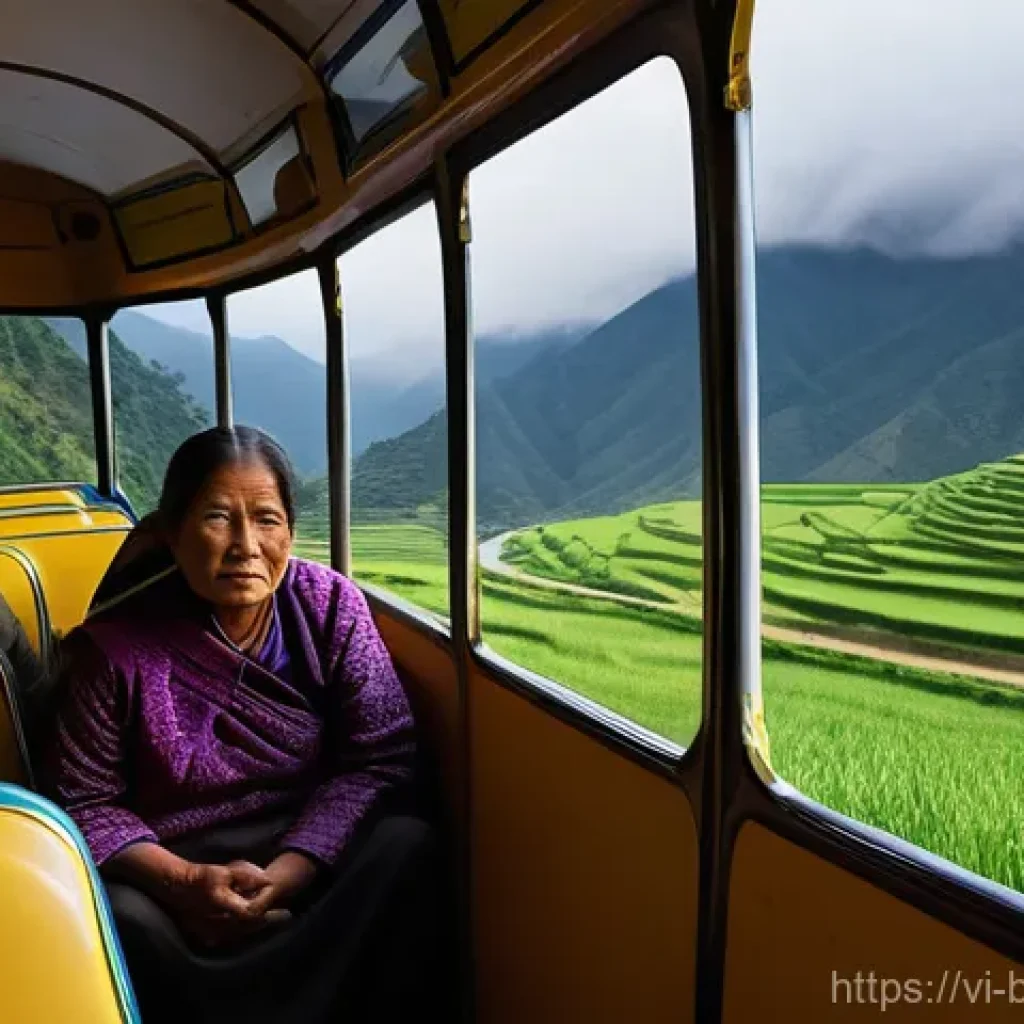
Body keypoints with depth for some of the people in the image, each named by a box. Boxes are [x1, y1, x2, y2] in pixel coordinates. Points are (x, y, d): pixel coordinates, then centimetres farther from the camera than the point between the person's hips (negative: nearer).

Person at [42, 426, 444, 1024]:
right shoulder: (115, 642, -9)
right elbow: (86, 802, -4)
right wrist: (187, 882, -21)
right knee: (124, 922, -33)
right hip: (172, 868, -1)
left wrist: (286, 874, -22)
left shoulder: (331, 605, -6)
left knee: (407, 846, -27)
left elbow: (381, 757, -9)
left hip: (312, 850, 2)